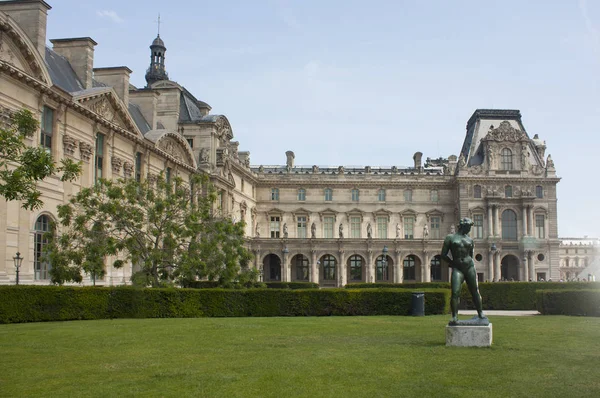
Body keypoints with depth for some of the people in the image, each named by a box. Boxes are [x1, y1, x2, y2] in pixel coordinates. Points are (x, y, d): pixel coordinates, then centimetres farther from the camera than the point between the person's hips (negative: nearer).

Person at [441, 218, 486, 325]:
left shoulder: (469, 240, 15)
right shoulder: (450, 238, 5)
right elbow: (443, 255, 3)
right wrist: (453, 263, 7)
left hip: (469, 267, 3)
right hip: (457, 269, -3)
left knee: (475, 292, 5)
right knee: (455, 293, -14)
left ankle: (480, 314, 18)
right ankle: (454, 317, -13)